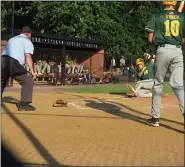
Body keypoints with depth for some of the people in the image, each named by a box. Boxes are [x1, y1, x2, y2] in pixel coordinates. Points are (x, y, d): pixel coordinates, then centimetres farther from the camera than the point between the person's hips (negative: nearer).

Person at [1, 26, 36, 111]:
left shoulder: (12, 39, 31)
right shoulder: (27, 41, 9)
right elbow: (28, 56, -5)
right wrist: (32, 71, -10)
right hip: (13, 63, -7)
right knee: (28, 81, 2)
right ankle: (24, 104, -7)